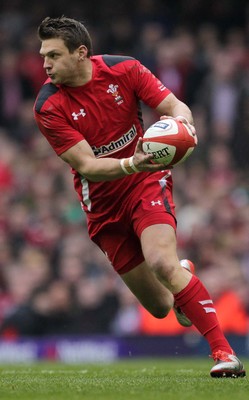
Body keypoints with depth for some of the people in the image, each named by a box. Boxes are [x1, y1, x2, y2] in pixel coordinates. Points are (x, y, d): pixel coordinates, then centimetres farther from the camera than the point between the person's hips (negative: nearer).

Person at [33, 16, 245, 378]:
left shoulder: (123, 70, -11)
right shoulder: (48, 107, -14)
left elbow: (174, 106, -7)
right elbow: (86, 165, -19)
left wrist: (181, 120, -33)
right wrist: (130, 165, -37)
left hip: (147, 182, -1)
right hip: (102, 204, 2)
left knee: (162, 262, -30)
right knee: (160, 307, 4)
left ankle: (224, 352, -26)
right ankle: (182, 276, 42)